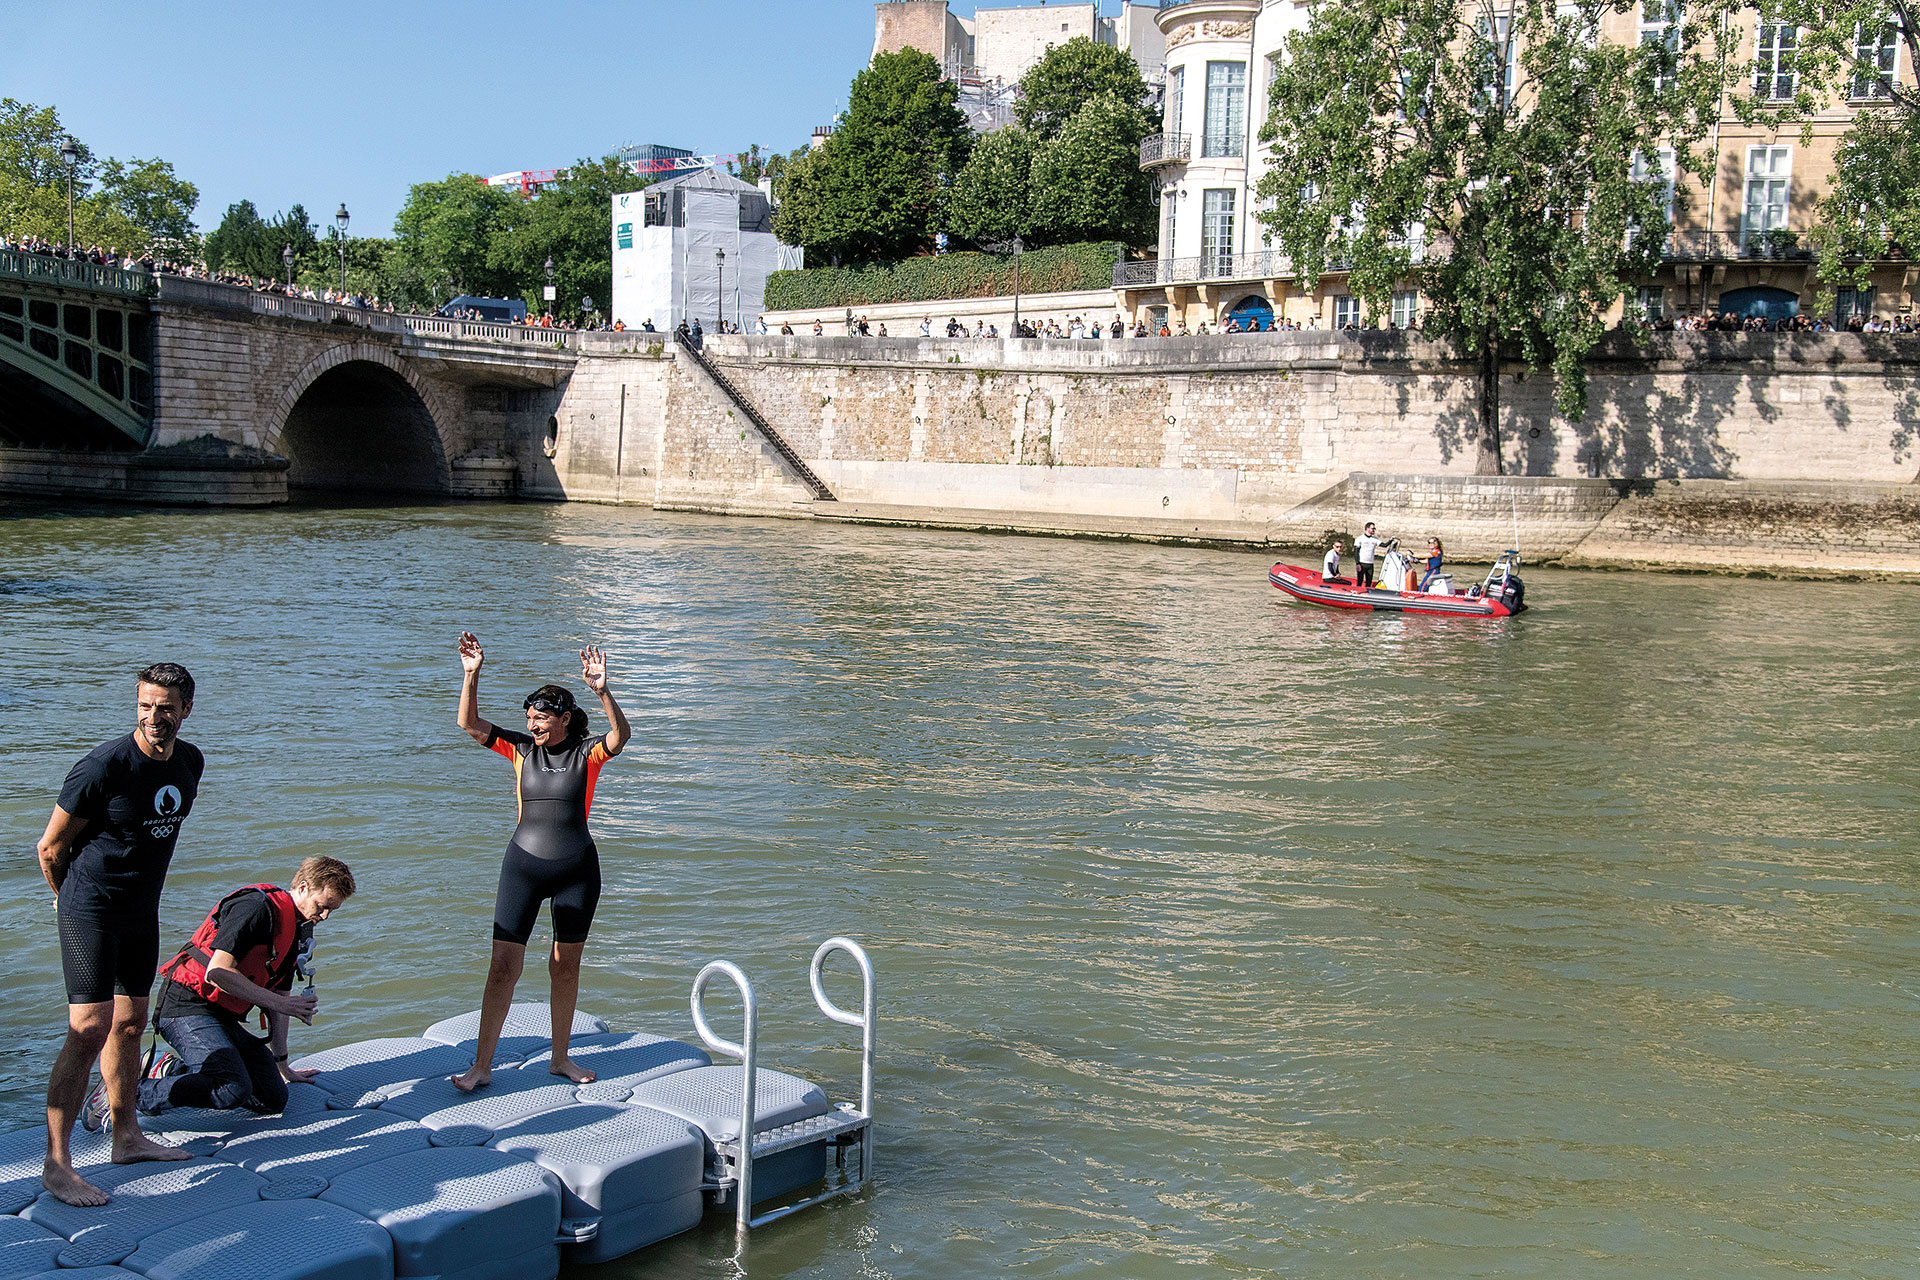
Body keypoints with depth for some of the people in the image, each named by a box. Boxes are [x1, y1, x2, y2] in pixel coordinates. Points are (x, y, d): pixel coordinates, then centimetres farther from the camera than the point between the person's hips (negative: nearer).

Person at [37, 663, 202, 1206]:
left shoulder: (191, 762, 2)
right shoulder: (104, 766, -20)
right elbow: (51, 847, -9)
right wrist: (72, 898, 7)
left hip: (142, 912, 7)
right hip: (90, 914, -7)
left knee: (130, 1023, 16)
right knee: (89, 1028, -13)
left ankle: (127, 1136, 28)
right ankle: (56, 1163, -7)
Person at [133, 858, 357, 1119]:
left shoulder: (298, 931, 15)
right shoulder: (257, 907, -14)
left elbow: (280, 995, 21)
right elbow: (217, 973, -21)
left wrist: (281, 1065, 22)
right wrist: (279, 1003, -16)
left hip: (225, 1019, 9)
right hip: (188, 1009, -9)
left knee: (273, 1098, -4)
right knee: (233, 1091, -29)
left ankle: (176, 1070, 9)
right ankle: (131, 1094, -13)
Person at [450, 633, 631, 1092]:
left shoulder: (587, 754, -6)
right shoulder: (522, 749, 1)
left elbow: (620, 735, -26)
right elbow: (470, 724, -8)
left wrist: (603, 692, -42)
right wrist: (471, 675, -22)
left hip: (577, 869, -1)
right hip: (523, 865, 1)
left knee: (566, 966, 10)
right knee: (503, 967, -4)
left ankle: (560, 1057, 25)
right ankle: (481, 1064, 4)